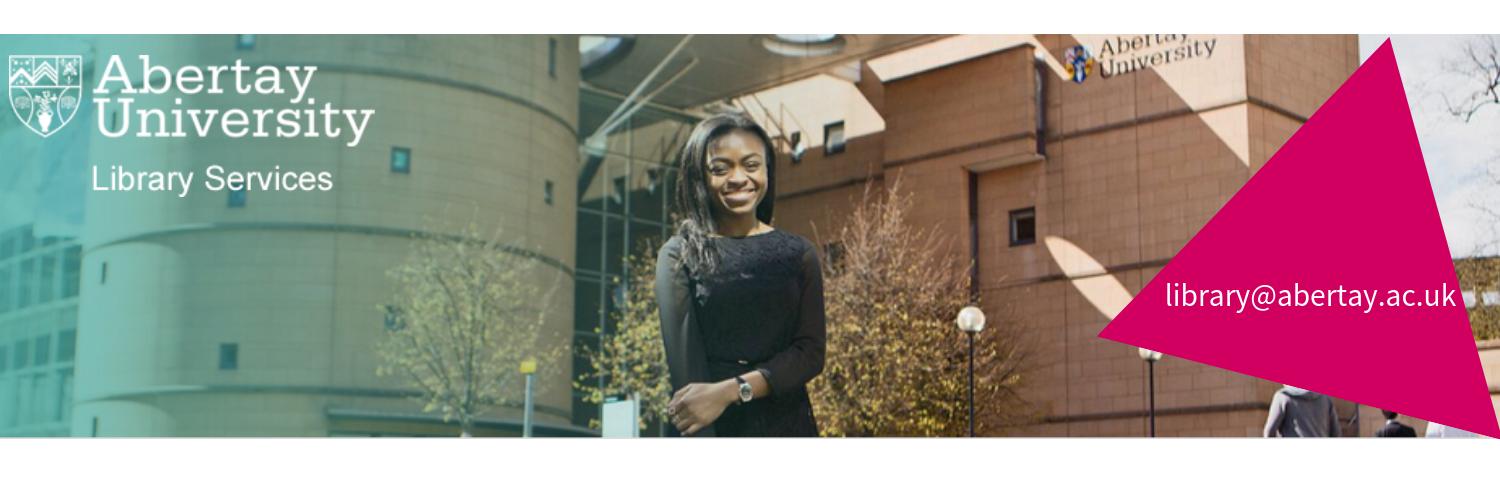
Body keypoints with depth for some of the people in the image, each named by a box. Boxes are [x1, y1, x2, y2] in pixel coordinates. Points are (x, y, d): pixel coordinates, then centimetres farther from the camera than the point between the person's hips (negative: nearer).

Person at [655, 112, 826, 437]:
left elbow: (811, 351, 0)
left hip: (785, 429, 2)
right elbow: (684, 363, -8)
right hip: (708, 431, -2)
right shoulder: (680, 255, 2)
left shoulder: (798, 254, 9)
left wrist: (732, 391, -16)